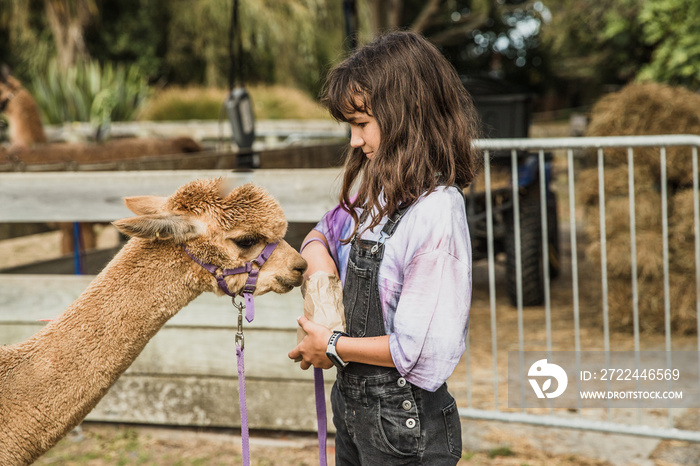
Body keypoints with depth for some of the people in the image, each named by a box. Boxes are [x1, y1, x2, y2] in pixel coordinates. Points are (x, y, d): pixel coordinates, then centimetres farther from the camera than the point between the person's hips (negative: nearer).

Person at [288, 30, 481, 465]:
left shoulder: (437, 211, -22)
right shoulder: (377, 191, 4)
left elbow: (420, 351, -24)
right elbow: (324, 232, 22)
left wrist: (333, 346, -11)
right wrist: (317, 251, -1)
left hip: (403, 428, -8)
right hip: (354, 409, 8)